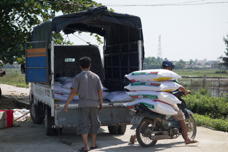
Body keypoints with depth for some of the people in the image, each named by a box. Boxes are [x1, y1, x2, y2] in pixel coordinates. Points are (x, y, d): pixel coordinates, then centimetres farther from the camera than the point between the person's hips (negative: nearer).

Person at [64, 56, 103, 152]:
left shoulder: (78, 77, -2)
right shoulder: (96, 77, 5)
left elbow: (74, 92, -9)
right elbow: (100, 91, 3)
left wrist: (66, 104, -6)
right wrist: (101, 103, 14)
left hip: (83, 104, -3)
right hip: (94, 104, 3)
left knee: (84, 124, -2)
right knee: (94, 123, 15)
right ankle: (93, 144, 22)